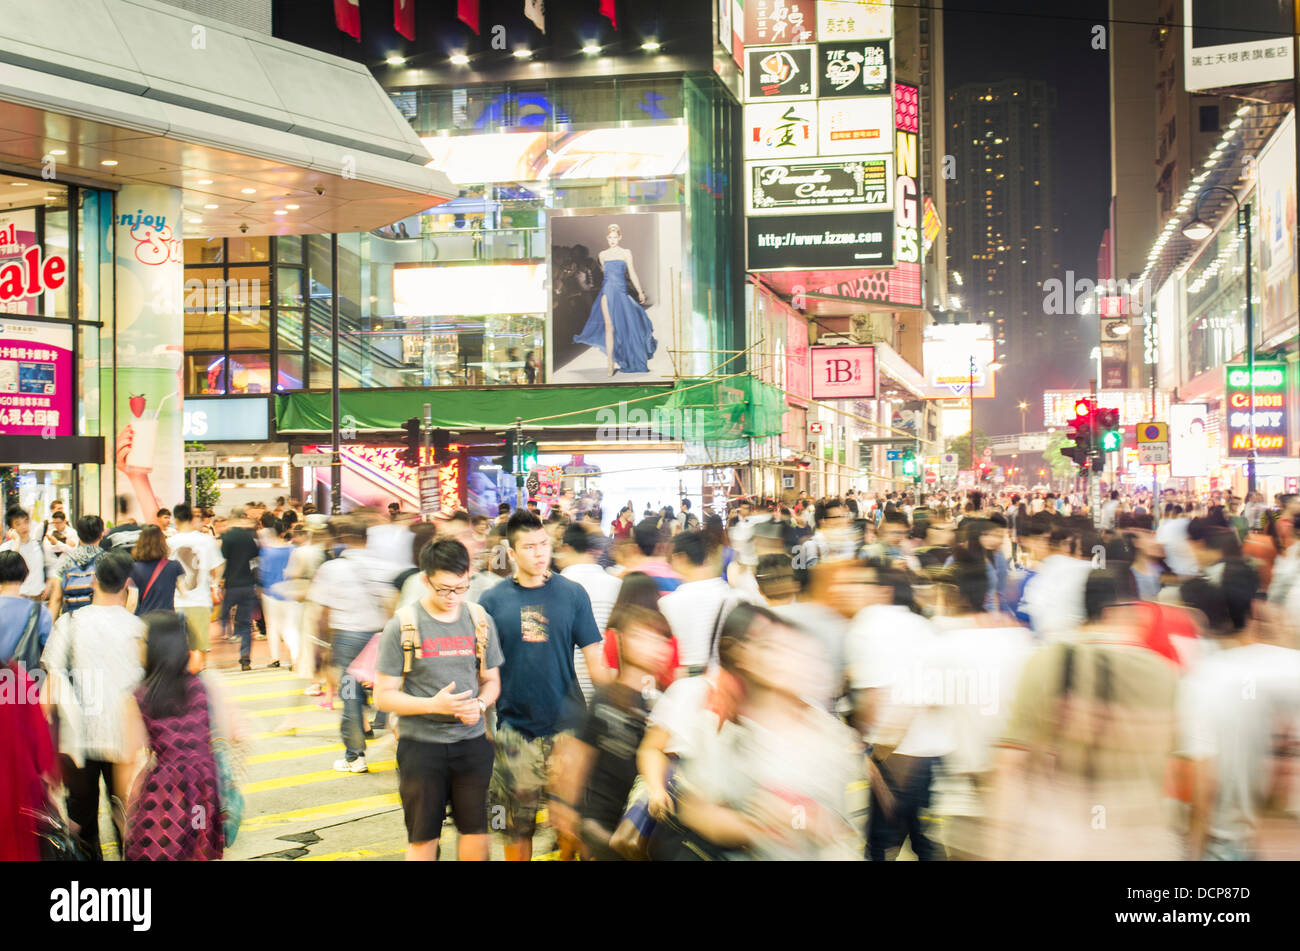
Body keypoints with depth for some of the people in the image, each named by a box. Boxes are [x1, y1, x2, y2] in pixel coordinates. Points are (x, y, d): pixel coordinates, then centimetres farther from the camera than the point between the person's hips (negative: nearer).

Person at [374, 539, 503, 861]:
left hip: (473, 741, 3)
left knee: (475, 831, 8)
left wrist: (479, 705, -10)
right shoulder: (401, 626, -7)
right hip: (421, 745, -3)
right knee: (422, 838, 5)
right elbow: (384, 695, -6)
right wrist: (434, 705, -21)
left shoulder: (480, 621, 3)